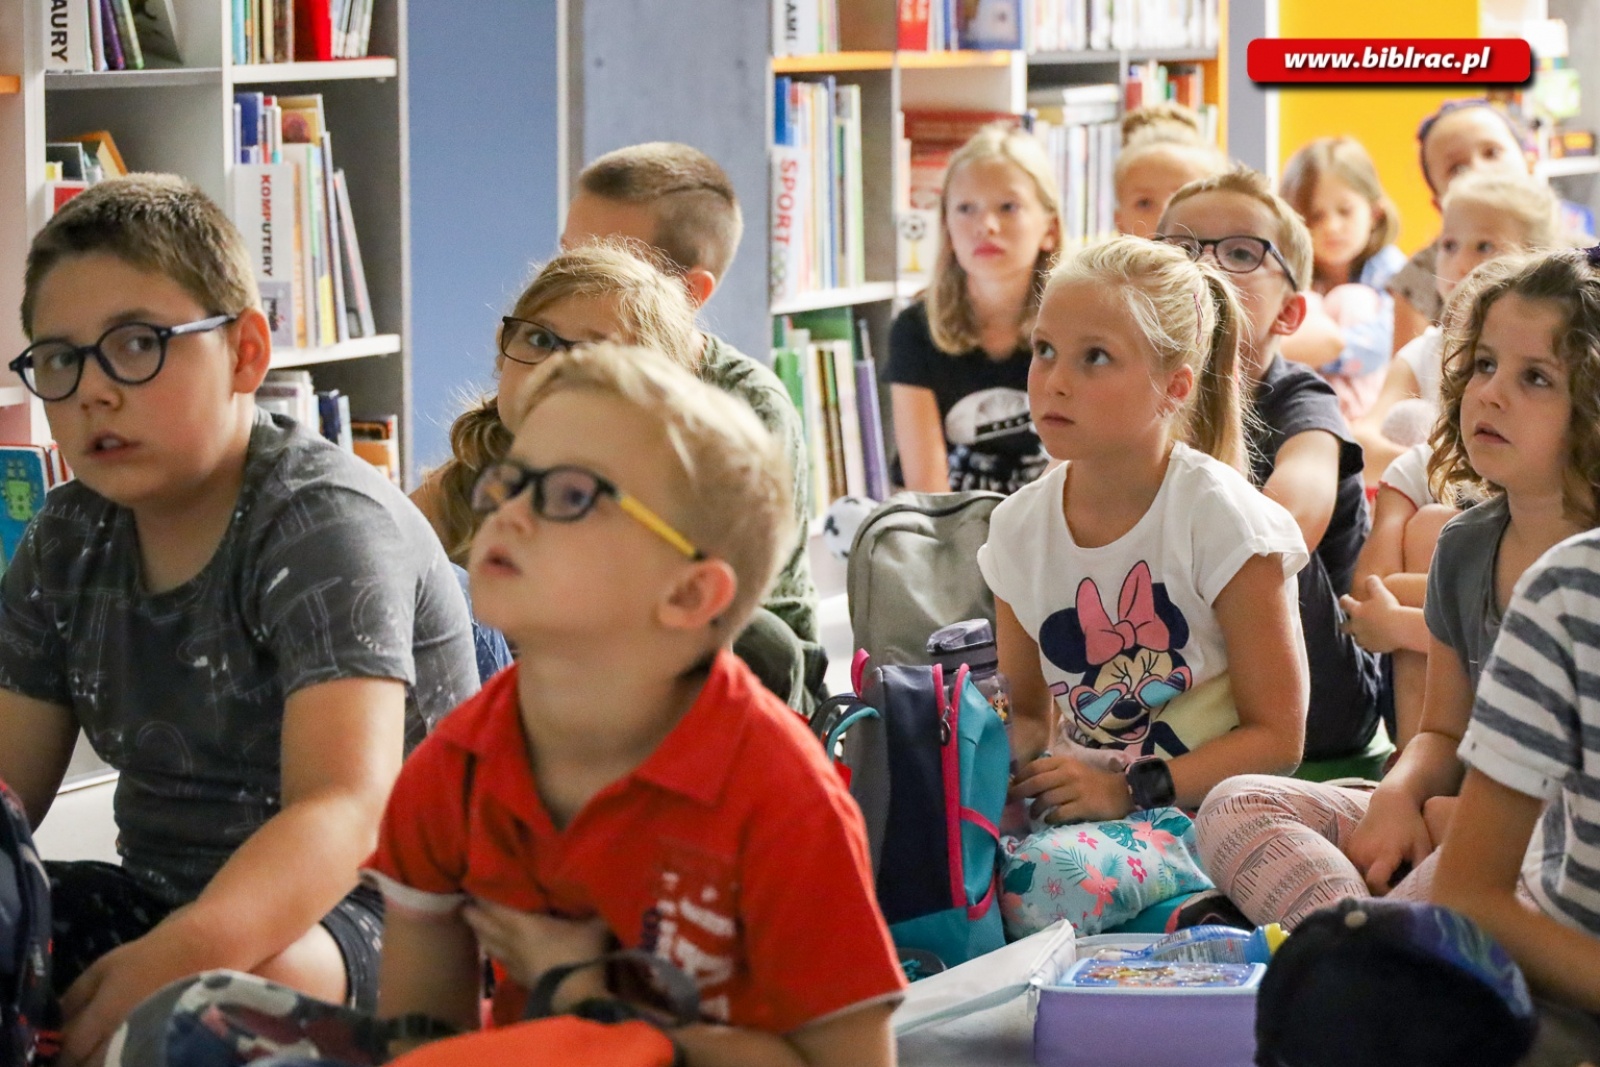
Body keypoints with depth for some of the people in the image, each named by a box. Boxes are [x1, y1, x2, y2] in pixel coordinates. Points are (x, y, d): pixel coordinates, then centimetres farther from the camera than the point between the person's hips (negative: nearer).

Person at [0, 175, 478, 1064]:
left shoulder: (326, 524, -17)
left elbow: (345, 809, -30)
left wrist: (185, 950, -49)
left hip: (362, 902, -6)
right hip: (161, 889, 7)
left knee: (238, 984, -38)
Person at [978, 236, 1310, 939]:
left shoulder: (1219, 517, -9)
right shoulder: (1019, 527, 6)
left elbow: (1277, 736, -8)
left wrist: (1129, 788, -19)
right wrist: (1003, 751, -7)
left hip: (1205, 809, -5)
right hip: (1084, 803, 5)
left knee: (1044, 874, -34)